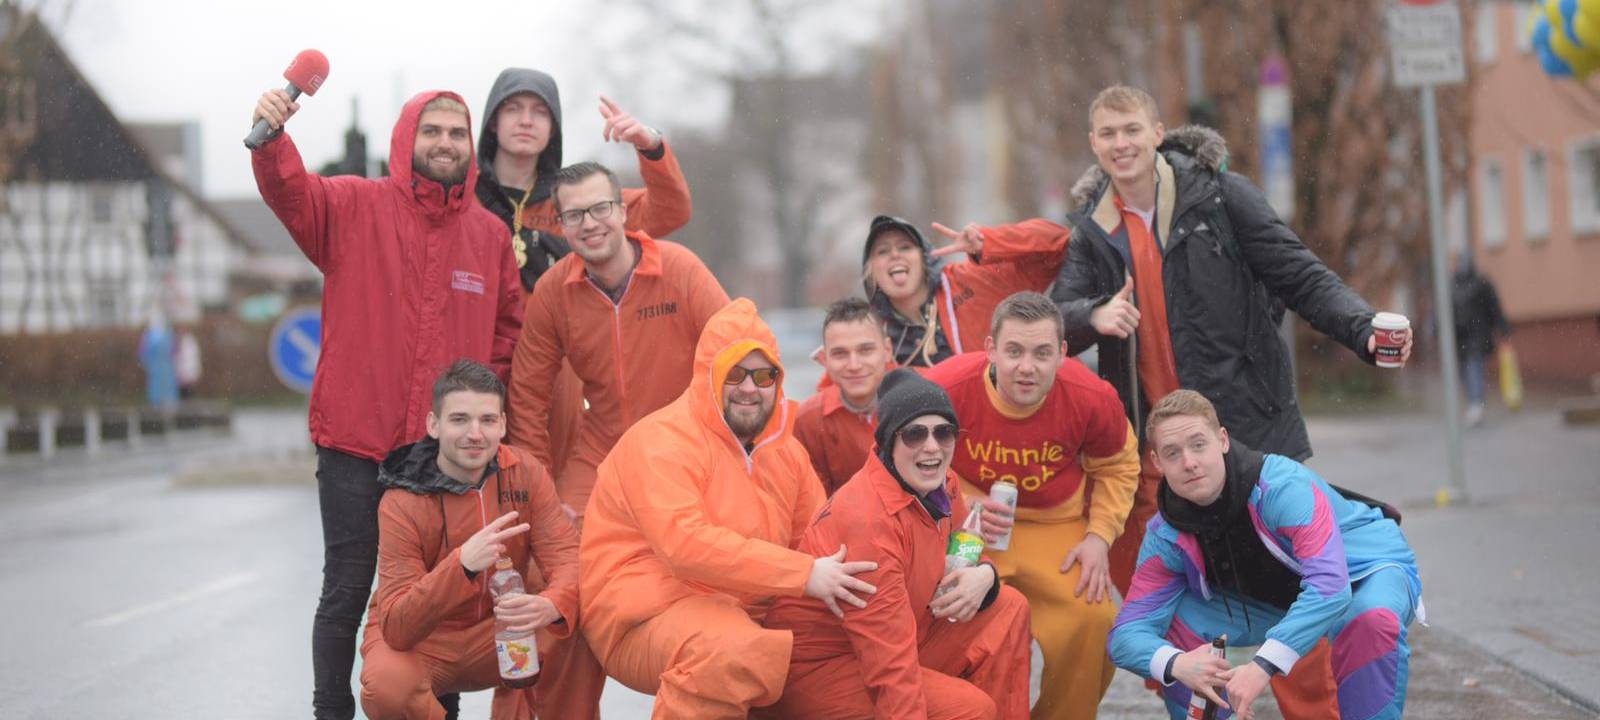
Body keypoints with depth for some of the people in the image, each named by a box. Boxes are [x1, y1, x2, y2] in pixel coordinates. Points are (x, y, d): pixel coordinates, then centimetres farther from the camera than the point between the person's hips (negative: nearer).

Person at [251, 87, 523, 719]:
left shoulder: (491, 234, 10)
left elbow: (509, 326, 17)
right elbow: (291, 192, -18)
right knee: (347, 592, 1)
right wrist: (272, 139, -38)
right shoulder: (356, 206, 0)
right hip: (355, 444, -3)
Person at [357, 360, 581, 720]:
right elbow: (396, 628, -28)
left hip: (499, 628, 3)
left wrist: (552, 605, -43)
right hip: (418, 640, -3)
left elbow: (567, 556, -18)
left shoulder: (525, 474, -10)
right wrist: (462, 565, -45)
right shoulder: (402, 504, -21)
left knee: (576, 629, -26)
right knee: (386, 684, -36)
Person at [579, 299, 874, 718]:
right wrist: (804, 574, -29)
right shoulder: (662, 442, -13)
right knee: (736, 652, -38)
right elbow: (686, 543, -27)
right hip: (647, 616, -9)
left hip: (745, 614, 9)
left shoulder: (785, 448, 15)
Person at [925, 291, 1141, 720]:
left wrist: (1099, 536, -4)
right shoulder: (945, 388, -21)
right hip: (966, 527, -2)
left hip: (1057, 527, 2)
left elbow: (1116, 467, 8)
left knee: (1092, 619, -19)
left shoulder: (1092, 398, -14)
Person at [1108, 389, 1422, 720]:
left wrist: (1264, 665, -56)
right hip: (1277, 595, 5)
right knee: (1174, 623, -15)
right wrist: (1176, 664, -43)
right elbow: (1128, 633, -19)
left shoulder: (1284, 486, -36)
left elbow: (1330, 585, -46)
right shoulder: (1167, 535, -18)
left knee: (1371, 620, -40)